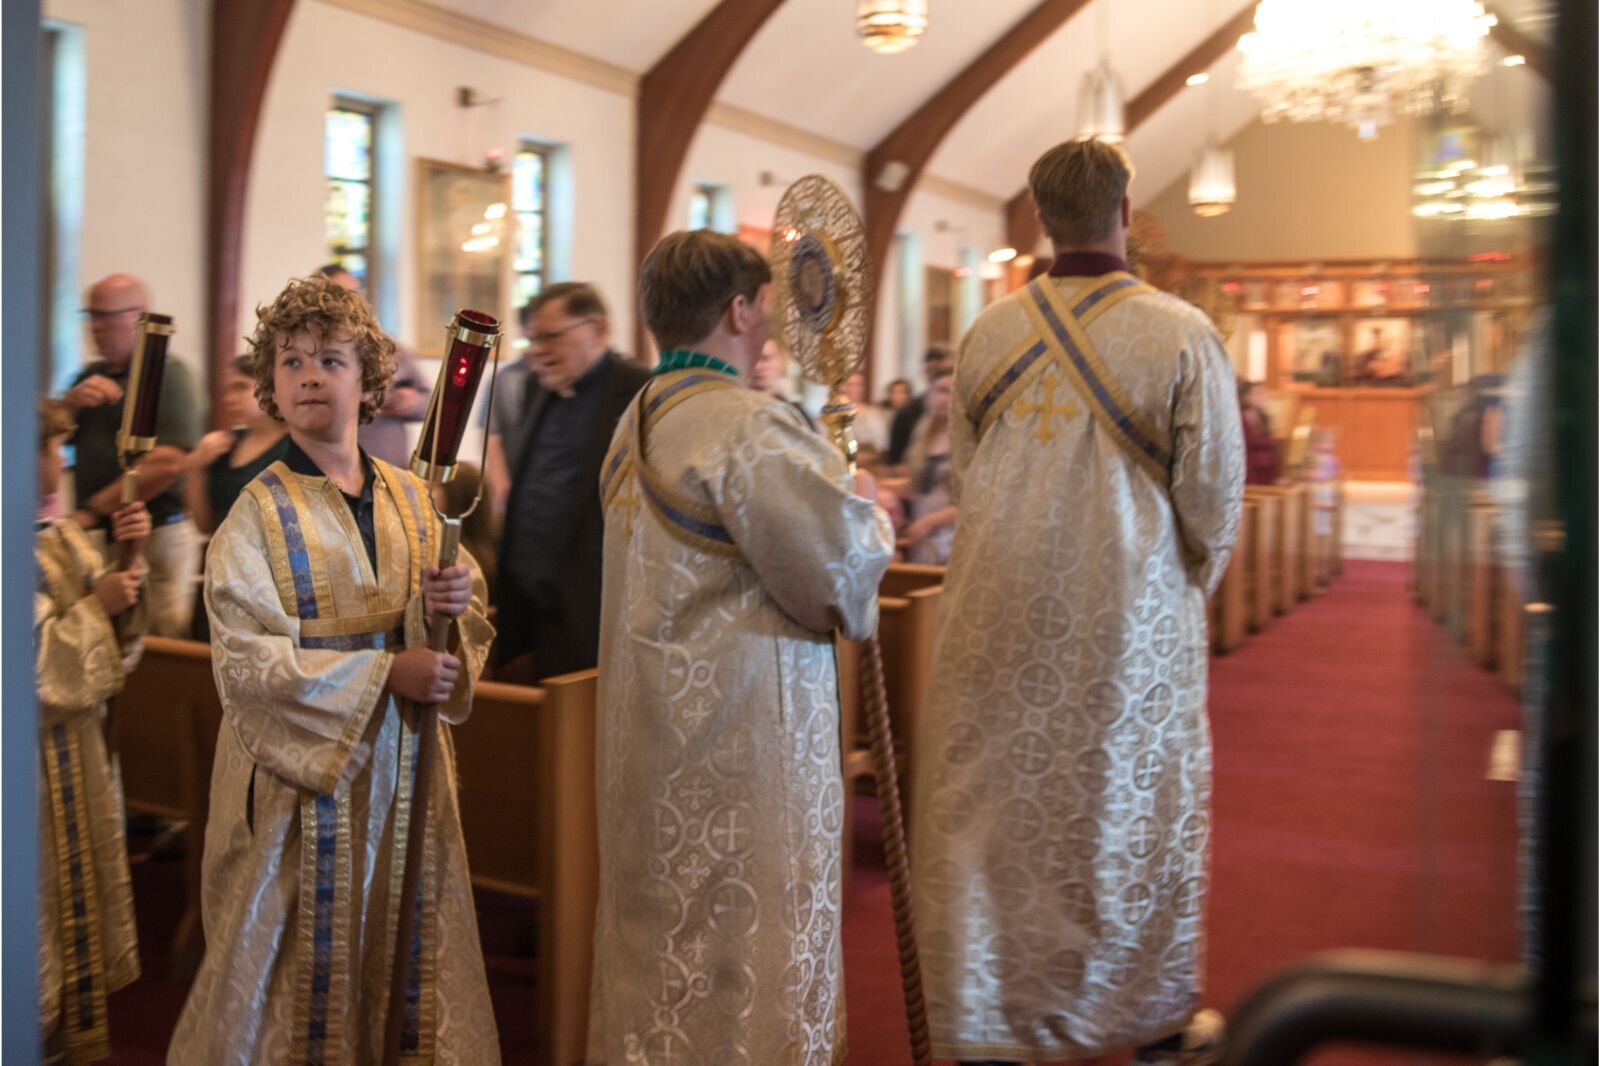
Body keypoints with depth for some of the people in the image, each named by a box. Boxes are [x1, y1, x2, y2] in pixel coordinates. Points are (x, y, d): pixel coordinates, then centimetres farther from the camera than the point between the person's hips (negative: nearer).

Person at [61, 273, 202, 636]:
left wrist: (92, 510, -15)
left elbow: (166, 464, -17)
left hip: (156, 535, -6)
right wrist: (72, 401, -5)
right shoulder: (91, 376, 16)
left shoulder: (167, 374, -7)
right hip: (97, 537, 6)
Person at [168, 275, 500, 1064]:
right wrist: (383, 673, -19)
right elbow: (245, 662, -14)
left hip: (405, 763, 4)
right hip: (301, 768, -3)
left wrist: (450, 606, -13)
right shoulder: (258, 513, -6)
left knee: (407, 948, 9)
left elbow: (469, 628, 10)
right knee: (308, 955, 4)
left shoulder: (410, 497, 6)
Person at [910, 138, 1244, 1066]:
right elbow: (1214, 494, -7)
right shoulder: (1182, 336, -11)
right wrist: (1193, 586, 11)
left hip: (1002, 615, 2)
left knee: (994, 806, 11)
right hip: (1133, 613, -2)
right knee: (1136, 807, 13)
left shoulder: (988, 335, -2)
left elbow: (963, 471, 7)